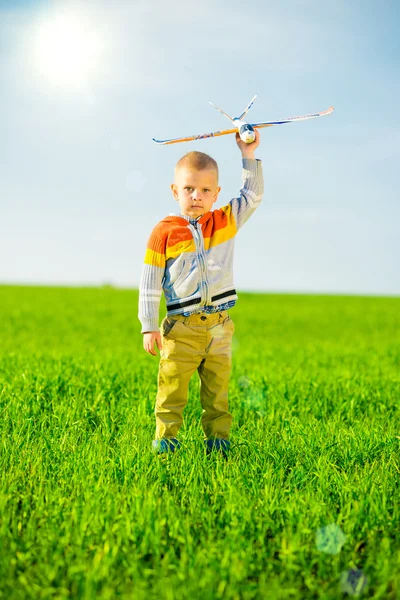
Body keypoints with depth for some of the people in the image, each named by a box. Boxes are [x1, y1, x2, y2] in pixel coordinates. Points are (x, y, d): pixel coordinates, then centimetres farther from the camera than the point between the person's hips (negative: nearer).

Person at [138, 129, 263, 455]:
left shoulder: (226, 222, 7)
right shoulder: (164, 232, -3)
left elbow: (253, 195, 7)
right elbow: (150, 282, -2)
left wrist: (249, 156, -3)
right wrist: (149, 327, -4)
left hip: (219, 327, 3)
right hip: (181, 327, -3)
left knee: (217, 389, 9)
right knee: (172, 387, -2)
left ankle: (218, 438, 17)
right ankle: (165, 437, 7)